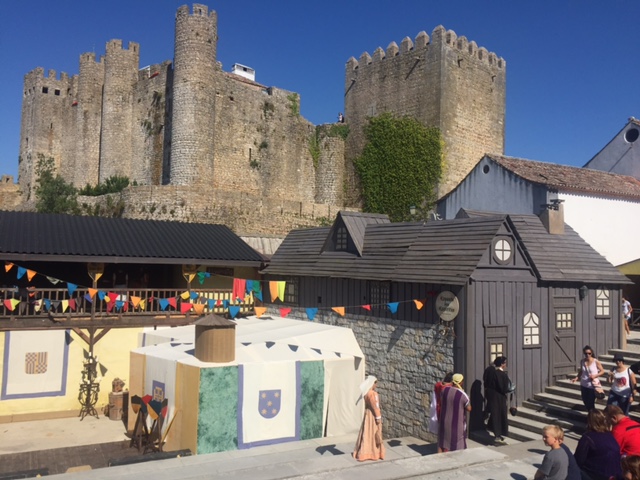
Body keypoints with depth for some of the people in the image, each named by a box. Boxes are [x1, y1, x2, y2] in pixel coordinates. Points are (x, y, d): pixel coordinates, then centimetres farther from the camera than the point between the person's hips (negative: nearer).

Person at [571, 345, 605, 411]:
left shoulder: (596, 361, -12)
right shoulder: (582, 361, -1)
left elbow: (602, 371, -2)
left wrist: (595, 375, -17)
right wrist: (576, 378, -3)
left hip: (593, 385, -4)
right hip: (583, 385, 4)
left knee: (591, 402, -2)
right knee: (585, 401, 13)